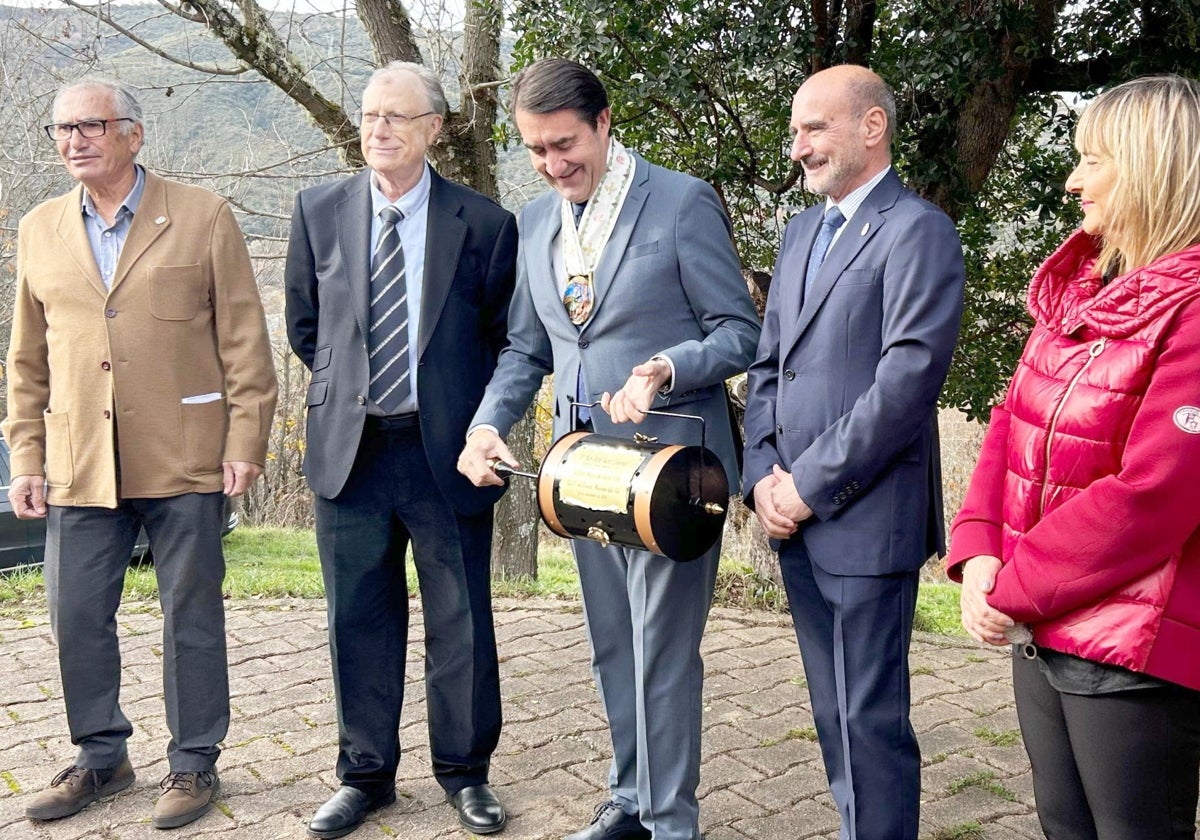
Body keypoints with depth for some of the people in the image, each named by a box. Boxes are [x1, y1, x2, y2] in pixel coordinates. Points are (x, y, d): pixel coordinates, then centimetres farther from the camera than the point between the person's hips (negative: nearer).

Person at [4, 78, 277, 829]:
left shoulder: (202, 217, 0)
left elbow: (244, 338, -2)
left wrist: (245, 441, -7)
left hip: (183, 459, -3)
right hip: (81, 467, 4)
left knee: (192, 614, 5)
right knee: (77, 618, 9)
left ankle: (194, 763, 21)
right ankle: (101, 758, 29)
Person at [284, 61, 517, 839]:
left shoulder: (485, 224, -5)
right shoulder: (319, 211, 3)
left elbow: (506, 338, 5)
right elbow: (304, 325, 14)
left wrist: (480, 423, 2)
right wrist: (348, 387, 11)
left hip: (446, 450, -2)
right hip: (349, 448, 2)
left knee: (462, 621, 8)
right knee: (360, 621, 11)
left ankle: (465, 771, 26)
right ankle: (366, 774, 27)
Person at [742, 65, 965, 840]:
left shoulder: (917, 231, -9)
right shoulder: (803, 231, 16)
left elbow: (907, 381, -17)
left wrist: (809, 486, -14)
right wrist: (764, 476, 1)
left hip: (867, 520, -7)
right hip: (797, 518, 8)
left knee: (871, 719, 0)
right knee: (834, 712, 16)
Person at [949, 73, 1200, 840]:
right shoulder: (1075, 291, 10)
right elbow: (1012, 426, 10)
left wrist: (1014, 590, -13)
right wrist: (978, 553, -4)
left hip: (1135, 650, -7)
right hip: (1042, 628, 8)